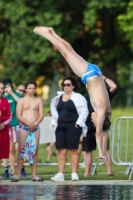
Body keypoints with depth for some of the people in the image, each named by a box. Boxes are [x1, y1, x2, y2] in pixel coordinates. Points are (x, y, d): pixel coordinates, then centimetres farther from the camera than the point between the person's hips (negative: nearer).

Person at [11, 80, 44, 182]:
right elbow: (18, 116, -5)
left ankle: (34, 175, 3)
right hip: (23, 127, -2)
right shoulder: (21, 101, 4)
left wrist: (35, 123, -13)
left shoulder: (38, 100, 10)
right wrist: (29, 123, -16)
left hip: (35, 128, 3)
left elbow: (41, 115, 4)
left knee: (34, 151, 2)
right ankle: (18, 174, -8)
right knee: (21, 150, -7)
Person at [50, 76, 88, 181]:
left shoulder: (78, 97, 0)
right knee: (61, 151, 1)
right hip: (60, 127, 5)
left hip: (72, 126, -5)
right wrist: (54, 122, 10)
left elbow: (84, 112, -4)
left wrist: (78, 123, -12)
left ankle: (74, 174, -2)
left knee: (73, 150, -5)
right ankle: (60, 174, -1)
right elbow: (55, 111, 23)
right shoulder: (58, 98, 16)